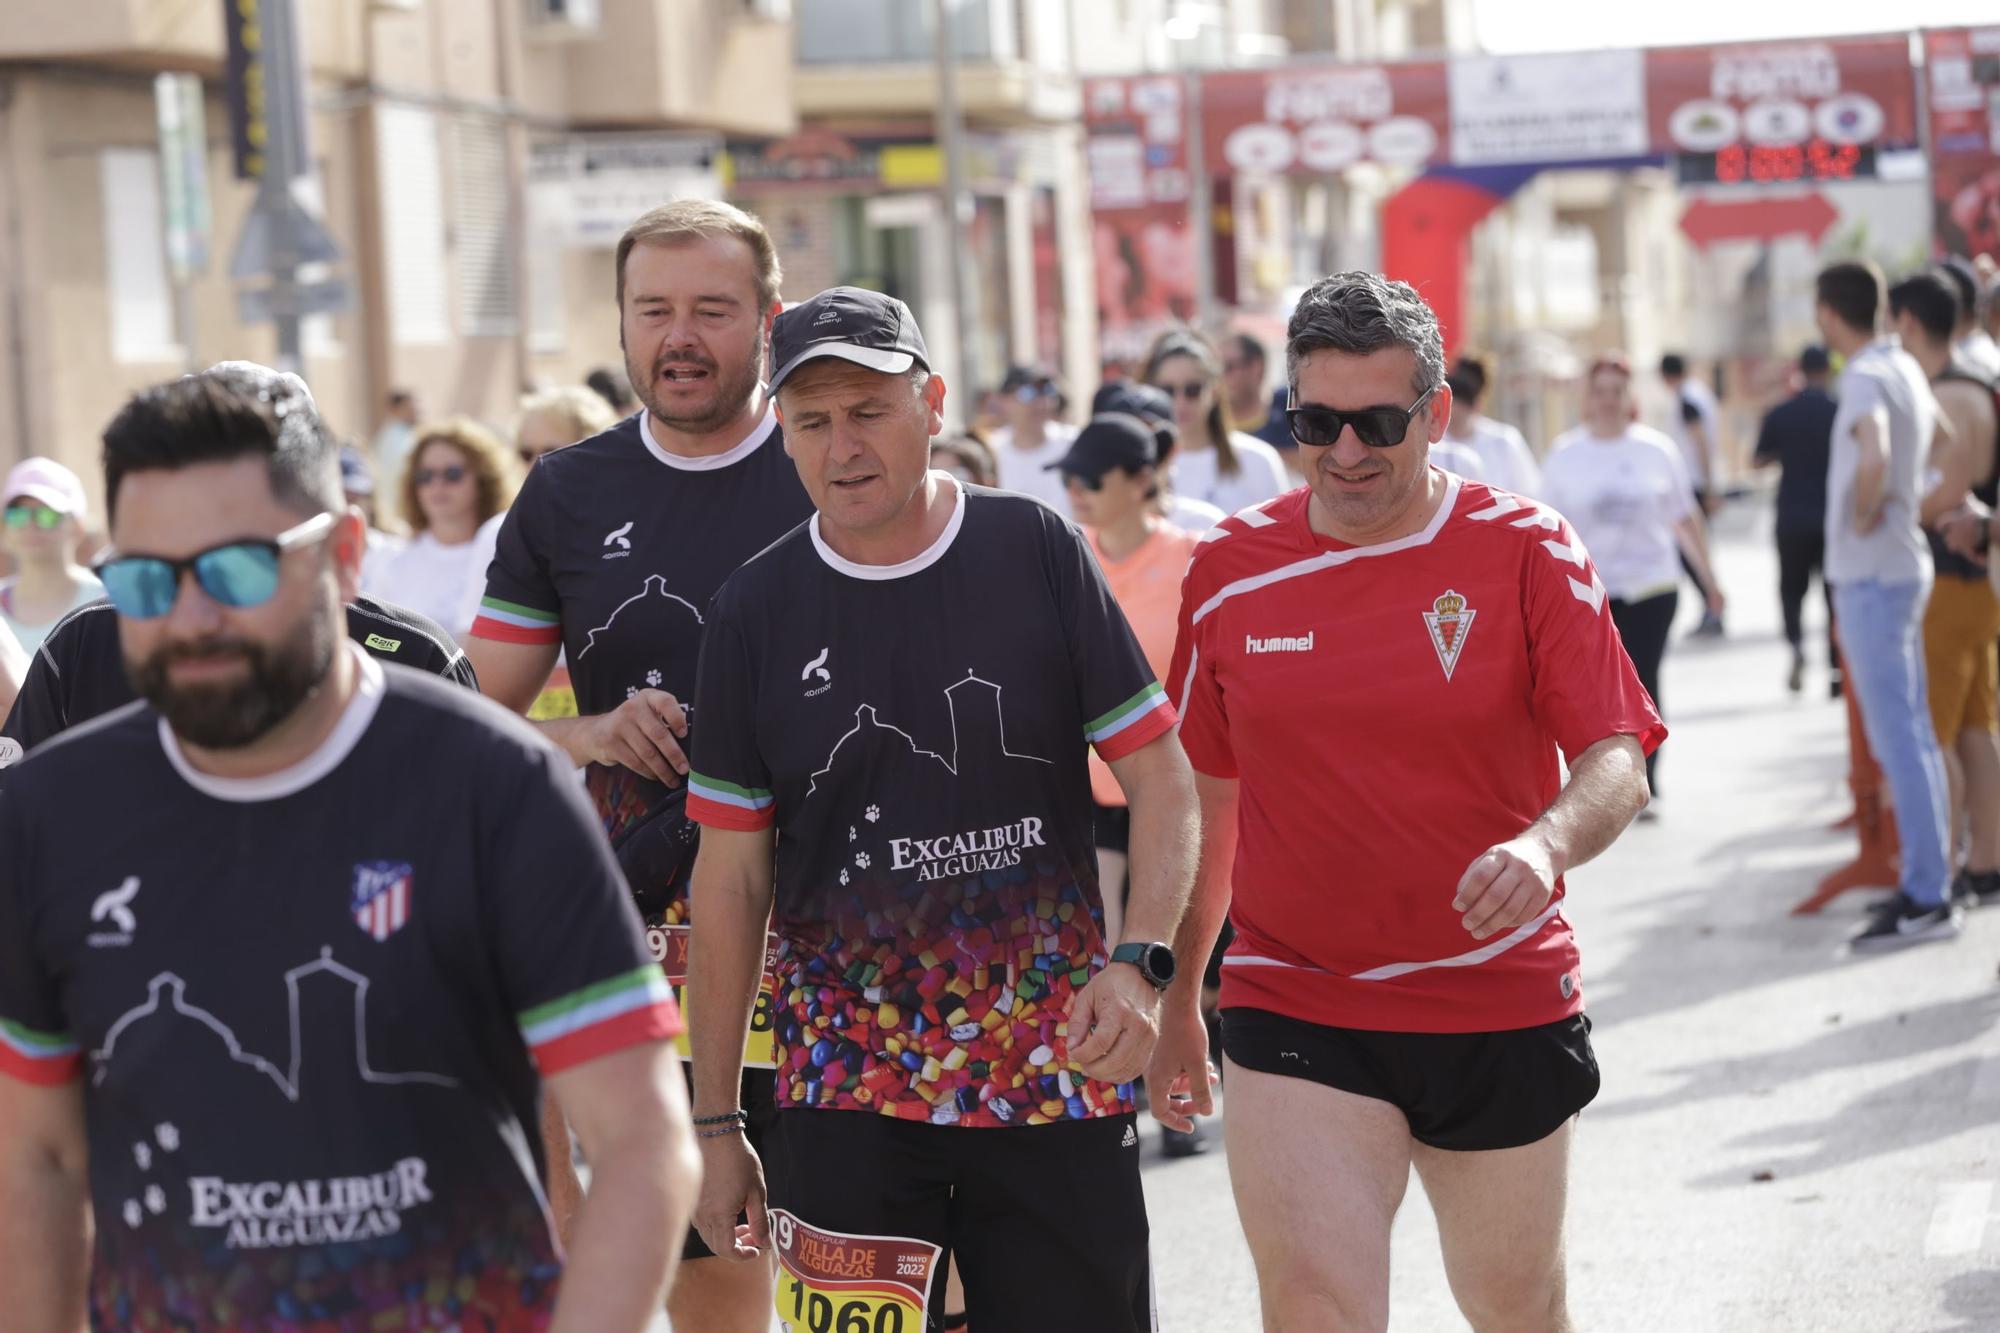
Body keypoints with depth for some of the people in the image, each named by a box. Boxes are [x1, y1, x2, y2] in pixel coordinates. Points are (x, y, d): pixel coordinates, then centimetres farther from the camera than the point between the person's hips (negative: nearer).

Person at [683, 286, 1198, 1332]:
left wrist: (1138, 962, -15)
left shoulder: (1037, 553, 0)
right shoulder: (755, 611, 1)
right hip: (847, 1090, 0)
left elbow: (1160, 778, 2)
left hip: (1057, 1074, 0)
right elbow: (732, 875, 5)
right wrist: (715, 1121, 5)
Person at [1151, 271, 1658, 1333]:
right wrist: (1175, 997, 17)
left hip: (1502, 1006, 0)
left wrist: (1547, 845, -32)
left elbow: (1617, 764, -9)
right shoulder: (1232, 569, 2)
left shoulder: (1527, 550, -4)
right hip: (1293, 1009, 0)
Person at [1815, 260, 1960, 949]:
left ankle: (1927, 899, -8)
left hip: (1872, 575, -9)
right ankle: (1928, 883, 19)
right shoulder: (1905, 369, 11)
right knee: (1913, 735, 14)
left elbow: (1874, 459, -36)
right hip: (1904, 564, 9)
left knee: (1898, 740, -8)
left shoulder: (1865, 379, -17)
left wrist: (1862, 514, -18)